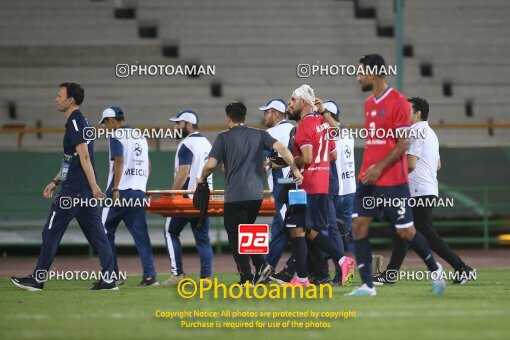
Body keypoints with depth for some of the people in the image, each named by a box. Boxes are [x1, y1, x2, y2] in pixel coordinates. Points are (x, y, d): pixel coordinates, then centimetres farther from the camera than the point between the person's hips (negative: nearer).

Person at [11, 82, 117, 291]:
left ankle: (37, 279, 3)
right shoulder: (80, 121, 19)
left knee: (51, 233, -2)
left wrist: (93, 185, -29)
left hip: (73, 190, -10)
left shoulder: (75, 122, -12)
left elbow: (84, 155, -22)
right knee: (96, 234, 6)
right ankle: (109, 279, 1)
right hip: (85, 191, 10)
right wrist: (56, 182, 28)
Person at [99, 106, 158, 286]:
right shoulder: (141, 137, 18)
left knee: (106, 232, 4)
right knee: (140, 233, 4)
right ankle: (149, 275, -7)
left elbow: (119, 162, -15)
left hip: (121, 191, -7)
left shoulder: (117, 136, -5)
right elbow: (148, 165, 21)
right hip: (139, 192, 7)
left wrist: (115, 190, -18)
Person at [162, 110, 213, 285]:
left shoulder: (187, 144, -12)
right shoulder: (206, 143, 15)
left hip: (187, 197, -8)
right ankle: (206, 276, 0)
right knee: (203, 237, 7)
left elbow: (183, 173, -18)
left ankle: (177, 273, -3)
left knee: (171, 231, 3)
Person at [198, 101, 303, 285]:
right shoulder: (259, 135, 9)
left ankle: (247, 277, -1)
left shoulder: (224, 137, -2)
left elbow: (211, 165, -7)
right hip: (256, 194, 5)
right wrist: (295, 170, -6)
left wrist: (202, 178, 12)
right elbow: (281, 148, -4)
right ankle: (261, 265, 1)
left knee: (236, 235, 4)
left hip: (235, 195, -5)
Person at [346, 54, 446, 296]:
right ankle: (367, 285, -3)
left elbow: (403, 143, -14)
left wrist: (380, 167, -20)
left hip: (392, 180, -7)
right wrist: (367, 168, 15)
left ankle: (434, 269, 23)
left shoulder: (397, 101, -11)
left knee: (405, 231, -1)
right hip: (368, 177, 7)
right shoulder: (368, 103, 13)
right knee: (358, 226, -4)